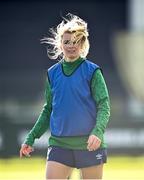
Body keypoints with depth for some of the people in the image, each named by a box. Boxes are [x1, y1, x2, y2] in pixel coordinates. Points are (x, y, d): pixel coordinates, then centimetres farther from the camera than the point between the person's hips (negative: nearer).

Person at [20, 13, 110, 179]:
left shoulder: (92, 71, -3)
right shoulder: (53, 73, 9)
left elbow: (104, 106, -8)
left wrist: (97, 132, -25)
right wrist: (31, 138, 12)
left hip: (89, 145, -3)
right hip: (59, 145, 3)